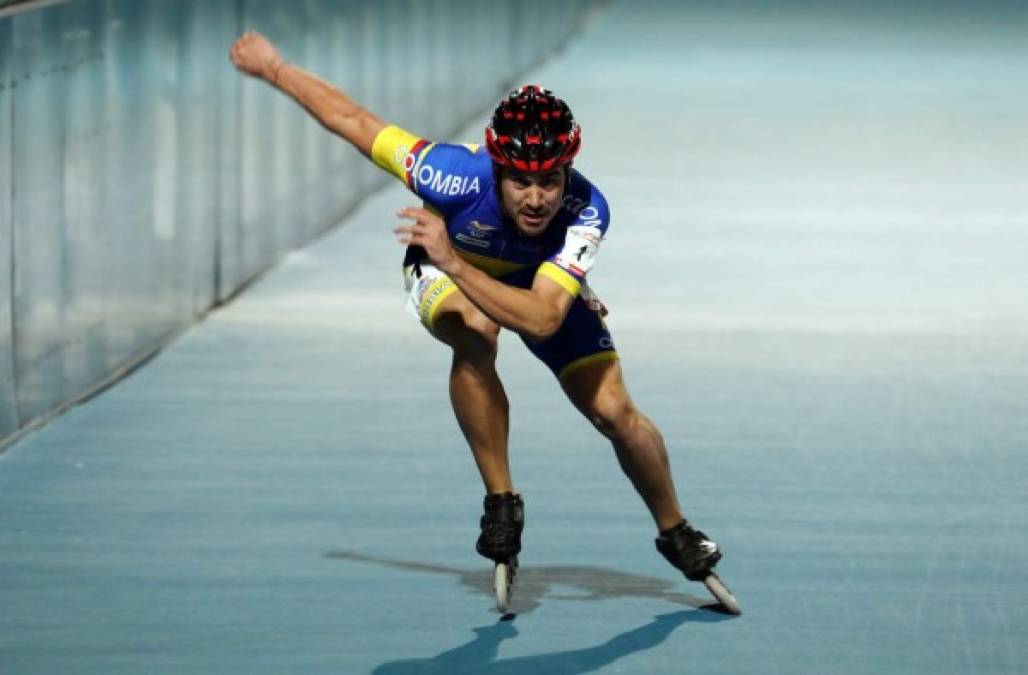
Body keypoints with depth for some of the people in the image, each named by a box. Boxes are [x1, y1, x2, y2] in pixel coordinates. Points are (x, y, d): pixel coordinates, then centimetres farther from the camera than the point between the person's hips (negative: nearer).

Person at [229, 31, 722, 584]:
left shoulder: (587, 211, -40)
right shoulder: (460, 177, -41)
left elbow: (542, 318, -51)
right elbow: (351, 120, -28)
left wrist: (454, 263, -61)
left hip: (544, 280, 1)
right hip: (445, 271, -1)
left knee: (615, 413, -6)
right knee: (475, 334, -36)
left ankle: (675, 533, 22)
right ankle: (501, 502, -21)